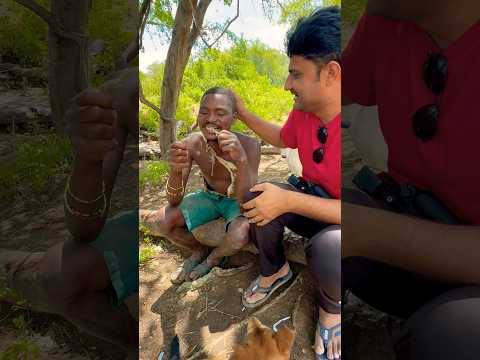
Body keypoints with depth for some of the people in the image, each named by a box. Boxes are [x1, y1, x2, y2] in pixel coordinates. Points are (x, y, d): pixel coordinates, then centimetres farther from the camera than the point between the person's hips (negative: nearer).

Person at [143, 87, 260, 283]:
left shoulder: (249, 145, -27)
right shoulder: (192, 144, -20)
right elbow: (175, 202, -18)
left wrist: (241, 159, -48)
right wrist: (175, 171, -40)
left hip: (237, 202, -2)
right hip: (209, 197, 3)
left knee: (239, 236, -34)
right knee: (157, 221, -15)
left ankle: (214, 256, 4)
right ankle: (199, 250, 14)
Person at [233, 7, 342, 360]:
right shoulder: (303, 112, -8)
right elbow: (282, 139, 16)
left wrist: (289, 200, -36)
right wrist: (243, 113, 8)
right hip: (308, 203, 6)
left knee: (328, 249, -37)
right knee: (257, 198, -17)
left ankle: (332, 305, 3)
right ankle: (275, 271, 12)